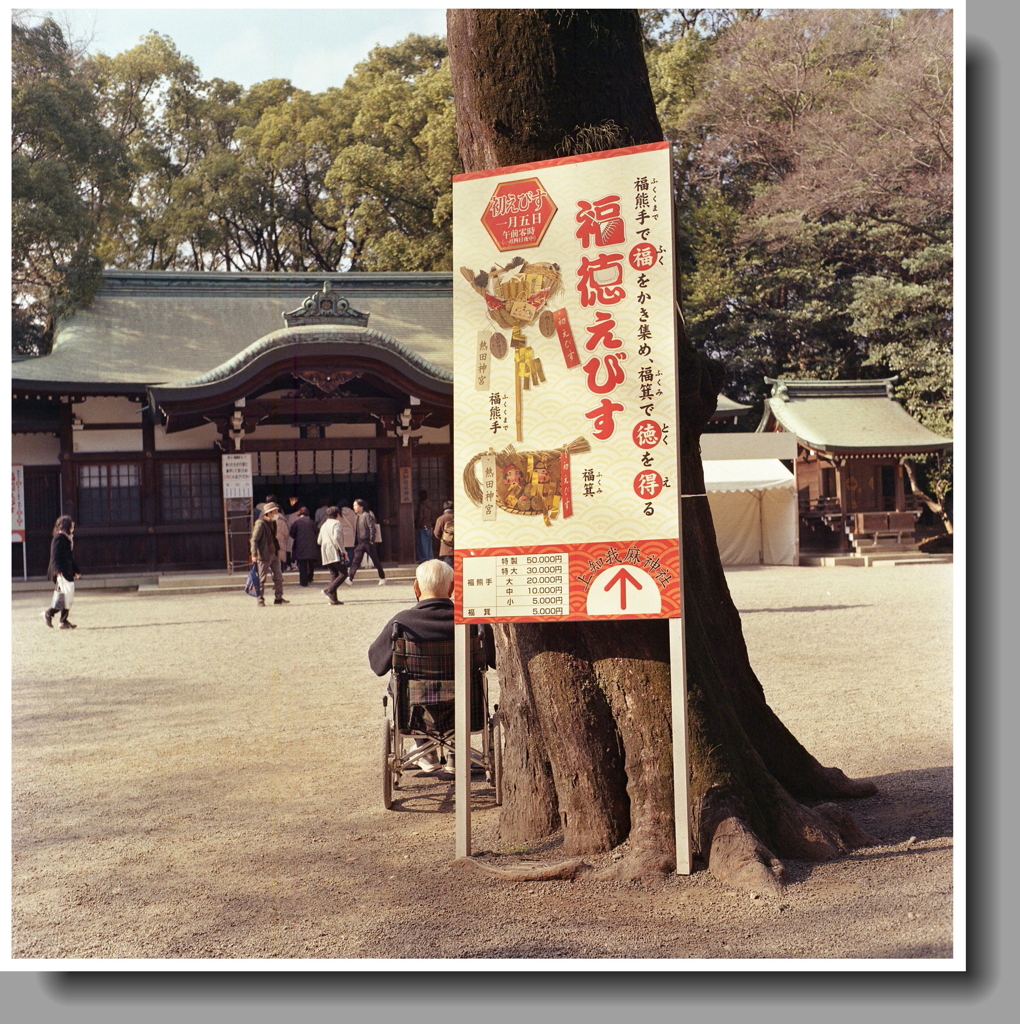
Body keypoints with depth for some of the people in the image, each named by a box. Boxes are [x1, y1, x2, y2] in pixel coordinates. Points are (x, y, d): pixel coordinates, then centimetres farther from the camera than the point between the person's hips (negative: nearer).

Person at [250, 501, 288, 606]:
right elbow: (254, 540, -15)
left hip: (274, 554, 8)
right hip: (264, 555, -8)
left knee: (278, 577, 8)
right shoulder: (260, 523, -13)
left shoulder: (273, 523, 12)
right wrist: (254, 555, -20)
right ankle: (261, 599, 7)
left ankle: (279, 598, 15)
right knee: (262, 578, 0)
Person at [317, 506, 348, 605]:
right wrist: (342, 550, -15)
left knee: (333, 575, 7)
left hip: (326, 555, 8)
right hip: (336, 553, -8)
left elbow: (319, 541, 20)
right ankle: (329, 590, -24)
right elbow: (336, 538, -20)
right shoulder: (336, 523, -6)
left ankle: (333, 598, -1)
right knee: (343, 574, -9)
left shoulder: (324, 525, 19)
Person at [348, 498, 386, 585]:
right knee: (356, 560, -6)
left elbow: (372, 528, -16)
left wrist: (371, 541, -18)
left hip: (367, 542, -7)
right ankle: (350, 579, -15)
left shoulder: (367, 515, -11)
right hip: (359, 543, 7)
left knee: (375, 560, 5)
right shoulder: (357, 517, 13)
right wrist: (355, 543, 14)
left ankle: (382, 578, 18)